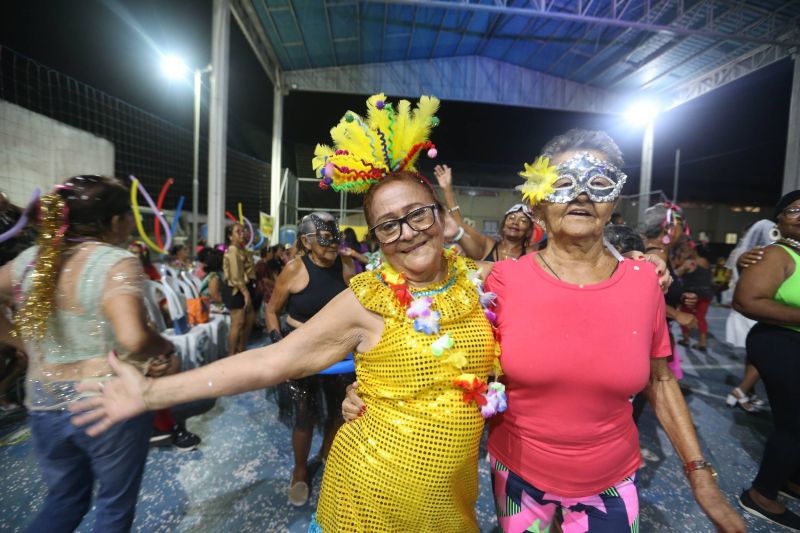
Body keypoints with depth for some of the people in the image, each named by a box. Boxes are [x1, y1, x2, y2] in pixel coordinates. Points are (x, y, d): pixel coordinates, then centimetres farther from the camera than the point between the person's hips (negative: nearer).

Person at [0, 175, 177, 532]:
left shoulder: (31, 259, 1)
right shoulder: (117, 263, -20)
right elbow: (133, 339, -33)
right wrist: (166, 349, -15)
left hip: (44, 405, 6)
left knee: (64, 499, 30)